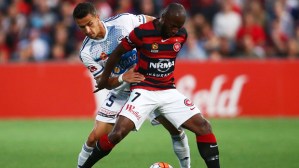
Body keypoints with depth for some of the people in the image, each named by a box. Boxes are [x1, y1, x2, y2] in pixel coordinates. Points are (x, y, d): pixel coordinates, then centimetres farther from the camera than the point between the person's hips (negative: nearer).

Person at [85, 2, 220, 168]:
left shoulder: (181, 34, -2)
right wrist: (104, 78, 9)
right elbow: (117, 53, -3)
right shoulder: (142, 32, -17)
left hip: (169, 91, 5)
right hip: (144, 91, -5)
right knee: (118, 132, -20)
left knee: (203, 127, -8)